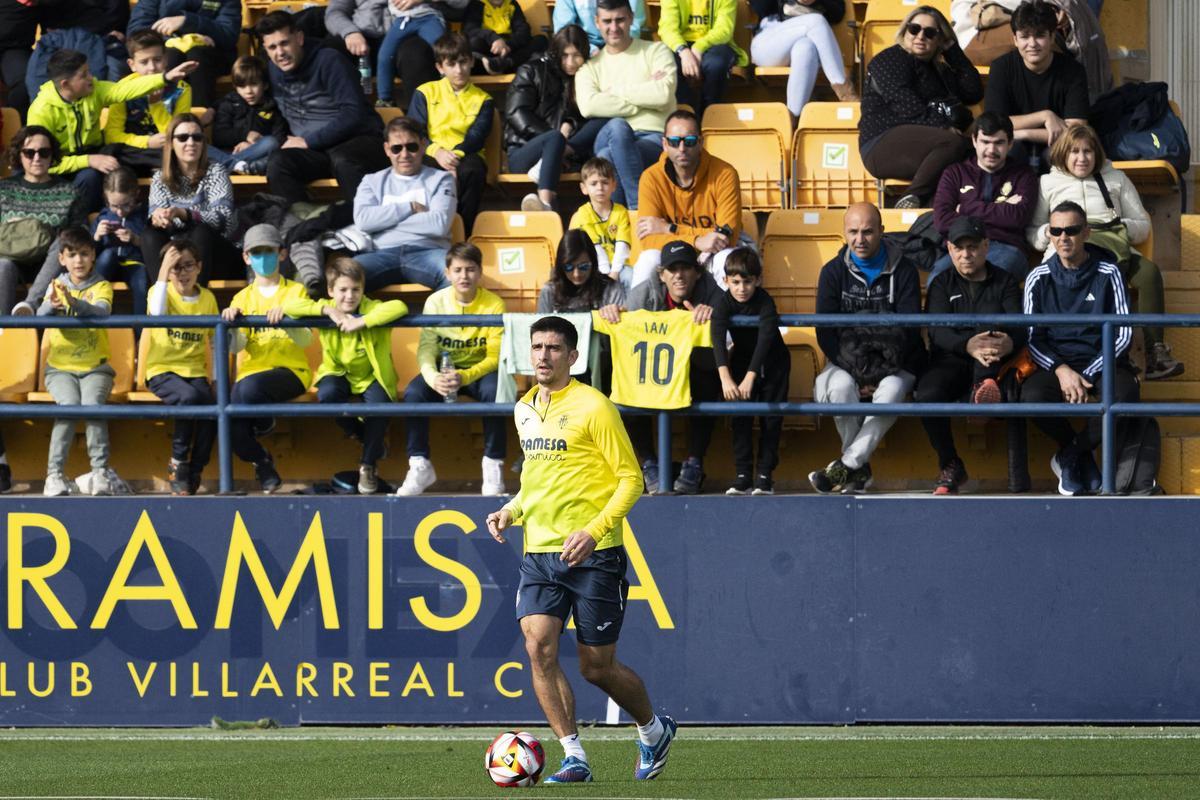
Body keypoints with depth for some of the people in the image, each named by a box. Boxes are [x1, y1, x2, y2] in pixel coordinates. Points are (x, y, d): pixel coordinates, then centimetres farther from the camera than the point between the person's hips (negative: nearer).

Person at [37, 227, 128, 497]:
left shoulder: (101, 287, 4)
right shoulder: (56, 286, 9)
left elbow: (102, 311, -18)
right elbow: (41, 315, -9)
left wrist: (74, 303, -37)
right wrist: (52, 305, -33)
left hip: (95, 366, 0)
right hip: (60, 367, 0)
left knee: (92, 403, -29)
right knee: (69, 404, -27)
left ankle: (100, 472, -27)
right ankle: (55, 473, -26)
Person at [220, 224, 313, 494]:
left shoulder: (295, 292, 8)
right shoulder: (243, 298, 15)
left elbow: (305, 340, -5)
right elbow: (237, 346, 2)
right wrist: (232, 325, -19)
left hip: (290, 371, -3)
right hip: (252, 370, 3)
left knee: (250, 387, -38)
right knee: (231, 428, -25)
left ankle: (265, 423, -2)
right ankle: (262, 464, 7)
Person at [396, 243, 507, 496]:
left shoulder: (493, 305, -12)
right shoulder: (436, 302, -7)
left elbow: (495, 357, -15)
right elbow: (426, 349, -12)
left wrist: (464, 377, -34)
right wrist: (432, 377, -35)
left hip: (480, 370, -2)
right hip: (444, 369, 2)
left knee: (493, 392, -36)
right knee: (414, 393, -28)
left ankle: (493, 466, -22)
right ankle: (419, 466, -16)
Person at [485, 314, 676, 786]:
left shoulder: (592, 407, -9)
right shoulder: (525, 411, 12)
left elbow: (630, 479, -9)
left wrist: (594, 531, -21)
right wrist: (512, 511, 8)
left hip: (592, 554, -6)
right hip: (539, 552, 6)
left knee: (597, 667, 2)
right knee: (538, 648, -14)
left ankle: (654, 730, 30)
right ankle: (574, 758, -8)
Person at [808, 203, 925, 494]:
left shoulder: (903, 272, 0)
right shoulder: (834, 272, 4)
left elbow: (910, 329, -5)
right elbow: (825, 331, -1)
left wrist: (882, 371, -18)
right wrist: (853, 371, -15)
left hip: (894, 363, -1)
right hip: (845, 362, 1)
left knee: (891, 391, -35)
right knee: (841, 387, -34)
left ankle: (846, 466, -34)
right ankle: (860, 468, -21)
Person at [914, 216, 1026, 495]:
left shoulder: (1004, 281, 11)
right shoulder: (942, 284, 12)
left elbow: (1020, 325, -5)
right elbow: (937, 331, -7)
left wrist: (1010, 342, -33)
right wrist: (968, 345, -31)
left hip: (992, 364, -1)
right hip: (951, 360, 1)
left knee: (990, 323, -30)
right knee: (926, 395, -32)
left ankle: (985, 385, -55)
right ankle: (950, 466, -15)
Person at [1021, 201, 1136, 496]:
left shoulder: (1107, 274, 1)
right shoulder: (1039, 279, 5)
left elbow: (1123, 334, -2)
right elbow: (1030, 338, 3)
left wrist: (1087, 375, -14)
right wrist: (1060, 370, -16)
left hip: (1102, 361, -1)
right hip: (1056, 363, 1)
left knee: (1125, 394, -36)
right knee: (1033, 396, -34)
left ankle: (1071, 455, -8)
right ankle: (1083, 458, -3)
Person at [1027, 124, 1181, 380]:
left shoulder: (1116, 179, 29)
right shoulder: (1048, 183, 26)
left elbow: (1143, 226, 23)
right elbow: (1031, 233, 21)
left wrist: (1123, 227, 1)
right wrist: (1048, 232, -2)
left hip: (1114, 248, 1)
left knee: (1148, 271, -33)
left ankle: (1155, 353, -39)